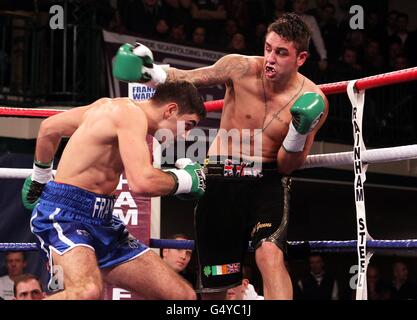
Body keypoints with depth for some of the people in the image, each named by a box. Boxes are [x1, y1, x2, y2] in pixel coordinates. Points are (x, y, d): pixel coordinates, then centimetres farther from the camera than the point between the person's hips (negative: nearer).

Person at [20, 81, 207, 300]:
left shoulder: (110, 107, 15)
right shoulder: (131, 112, -14)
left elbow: (49, 128, 26)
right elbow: (142, 183, -29)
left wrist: (41, 175, 39)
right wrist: (184, 179, -10)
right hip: (64, 214, -10)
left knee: (184, 296, 1)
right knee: (88, 292, -40)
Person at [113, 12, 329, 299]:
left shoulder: (313, 101, -11)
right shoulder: (241, 68, -12)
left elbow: (287, 167, -4)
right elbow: (183, 79, 1)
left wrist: (299, 132, -23)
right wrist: (151, 73, -19)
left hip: (267, 181, -1)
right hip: (220, 178, 1)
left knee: (270, 254, -31)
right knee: (213, 286, 6)